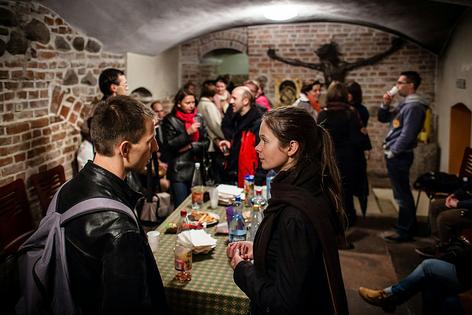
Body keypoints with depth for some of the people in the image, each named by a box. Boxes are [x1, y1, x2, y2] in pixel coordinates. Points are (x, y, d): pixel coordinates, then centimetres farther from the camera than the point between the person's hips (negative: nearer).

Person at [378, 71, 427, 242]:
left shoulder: (414, 106, -16)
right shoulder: (404, 104, 15)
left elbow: (407, 135, -22)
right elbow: (382, 118, 21)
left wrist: (392, 152, -15)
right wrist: (386, 104, 4)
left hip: (399, 156, -10)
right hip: (396, 155, 10)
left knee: (402, 194, -2)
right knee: (402, 193, 17)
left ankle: (404, 231, 7)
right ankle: (409, 225, 28)